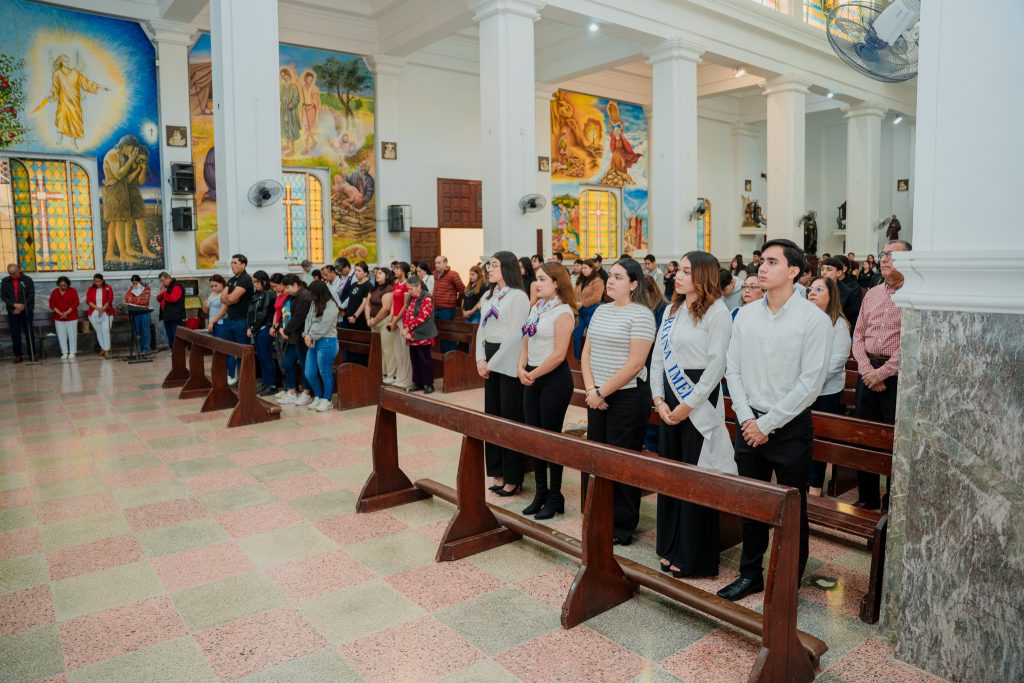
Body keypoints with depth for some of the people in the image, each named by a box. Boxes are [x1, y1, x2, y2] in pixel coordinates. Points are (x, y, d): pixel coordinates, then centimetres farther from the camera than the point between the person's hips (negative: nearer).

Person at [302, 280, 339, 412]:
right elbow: (308, 320, 11)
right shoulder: (314, 303, 14)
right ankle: (318, 397, 27)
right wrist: (306, 335, -5)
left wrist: (311, 336, -8)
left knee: (325, 373, 0)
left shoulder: (330, 306, -14)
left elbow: (322, 327, -18)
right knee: (310, 374, 10)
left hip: (326, 342, -9)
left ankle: (326, 400, 13)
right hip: (313, 342, 9)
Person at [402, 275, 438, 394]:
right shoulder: (411, 298, 13)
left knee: (424, 359, -2)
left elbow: (421, 317, -20)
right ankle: (417, 383, 21)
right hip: (412, 335, 8)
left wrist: (408, 328, -14)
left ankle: (428, 384, 7)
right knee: (414, 359, 11)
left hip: (423, 335, -8)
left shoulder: (427, 298, -13)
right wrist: (405, 329, -4)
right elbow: (405, 314, 12)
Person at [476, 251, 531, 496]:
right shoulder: (488, 296, 14)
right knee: (492, 416, 11)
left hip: (508, 363, -8)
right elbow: (482, 329, 14)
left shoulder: (518, 296, -11)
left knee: (510, 419, -2)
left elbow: (515, 335, -16)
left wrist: (493, 363, -14)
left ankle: (513, 478, 8)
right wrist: (480, 359, 0)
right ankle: (498, 473, 21)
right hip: (490, 362, 8)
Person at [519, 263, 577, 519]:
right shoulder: (536, 308, 11)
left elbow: (558, 355, -18)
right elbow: (526, 342, 12)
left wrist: (533, 374, -12)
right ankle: (540, 493, 25)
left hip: (554, 379, -8)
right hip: (532, 379, 8)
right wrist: (522, 369, -3)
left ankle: (555, 497, 17)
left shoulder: (563, 312, -13)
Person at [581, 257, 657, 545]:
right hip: (597, 396, 7)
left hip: (627, 397, -7)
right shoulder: (601, 311, 11)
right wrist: (591, 388, -4)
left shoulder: (640, 314, -11)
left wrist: (603, 391, -15)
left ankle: (622, 528, 17)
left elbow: (635, 364, -17)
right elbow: (586, 353, 11)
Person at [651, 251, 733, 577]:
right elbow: (657, 357, 10)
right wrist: (658, 399, 0)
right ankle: (670, 547, 27)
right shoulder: (672, 310, 12)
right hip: (669, 400, 7)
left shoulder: (717, 312, -9)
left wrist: (689, 405, -15)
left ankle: (694, 556, 16)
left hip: (698, 400, -7)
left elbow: (717, 364, -15)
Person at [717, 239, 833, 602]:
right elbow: (733, 370, 4)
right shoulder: (745, 315, 4)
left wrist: (767, 424, -13)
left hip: (790, 427, -4)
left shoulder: (814, 319, -10)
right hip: (749, 424, 4)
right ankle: (750, 574, 32)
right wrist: (747, 420, -6)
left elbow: (810, 384, -14)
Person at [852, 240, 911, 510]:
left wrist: (882, 373, -14)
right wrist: (867, 368, -4)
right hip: (868, 371, 6)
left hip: (897, 374, -6)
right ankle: (867, 499, 26)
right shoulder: (872, 294, 11)